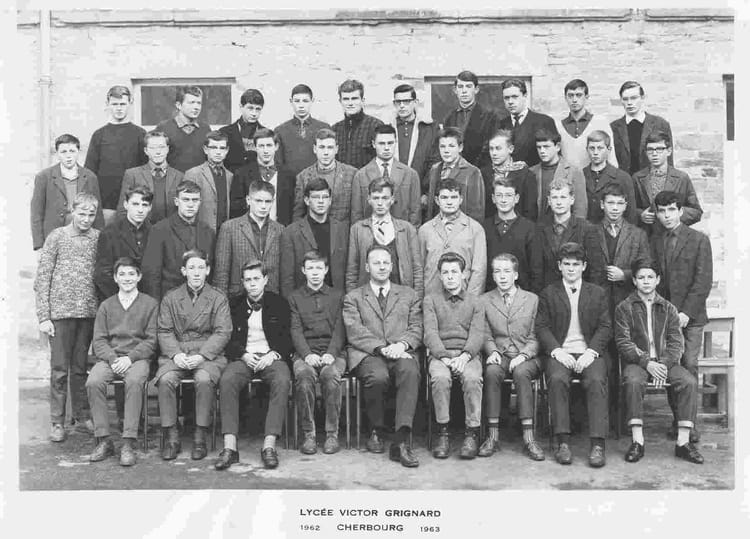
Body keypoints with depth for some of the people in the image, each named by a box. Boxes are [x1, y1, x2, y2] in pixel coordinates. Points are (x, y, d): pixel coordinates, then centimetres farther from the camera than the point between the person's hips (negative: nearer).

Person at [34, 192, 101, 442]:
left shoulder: (99, 238, 6)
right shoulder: (57, 237, -1)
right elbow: (42, 279, -2)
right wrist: (43, 316, -7)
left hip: (89, 312, 2)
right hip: (60, 312, -2)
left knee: (81, 367, 10)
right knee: (59, 368, 2)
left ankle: (82, 415, 21)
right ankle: (57, 422, 10)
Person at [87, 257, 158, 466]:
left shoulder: (150, 304, 8)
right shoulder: (106, 305, 16)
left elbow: (152, 340, 2)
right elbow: (98, 340, 9)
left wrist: (130, 358, -13)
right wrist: (113, 359, -10)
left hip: (138, 358, -3)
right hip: (109, 357, 3)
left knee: (134, 381, -35)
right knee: (93, 382, -28)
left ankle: (128, 444, -32)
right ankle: (103, 440, -18)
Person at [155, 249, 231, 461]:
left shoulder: (218, 298, 7)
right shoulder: (170, 298, 12)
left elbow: (222, 332, -1)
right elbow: (164, 331, 6)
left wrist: (202, 356, -16)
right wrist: (176, 354, -13)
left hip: (208, 353, -1)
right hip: (176, 353, 2)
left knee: (204, 379, -32)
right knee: (165, 379, -28)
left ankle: (200, 438, -20)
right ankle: (172, 438, -16)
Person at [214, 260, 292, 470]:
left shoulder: (279, 303, 11)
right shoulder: (234, 305, 13)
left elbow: (288, 338, 7)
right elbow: (228, 339, 9)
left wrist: (273, 355, -12)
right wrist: (243, 355, -10)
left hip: (272, 357, -1)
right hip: (243, 358, 1)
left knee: (282, 381, -34)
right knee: (227, 380, -32)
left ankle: (269, 445, -36)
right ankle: (230, 447, -34)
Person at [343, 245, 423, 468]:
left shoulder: (409, 295, 23)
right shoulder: (353, 297, 17)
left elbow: (416, 329, 11)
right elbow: (355, 332, 1)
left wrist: (402, 344, -12)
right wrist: (382, 348, -15)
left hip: (401, 353, 1)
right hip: (366, 355, -1)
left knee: (410, 372, -35)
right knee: (378, 376, -36)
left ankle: (402, 441, -38)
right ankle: (376, 431, -8)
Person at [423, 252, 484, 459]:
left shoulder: (474, 301, 16)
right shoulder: (431, 300, 15)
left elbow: (477, 334, 3)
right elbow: (430, 333, 2)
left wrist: (464, 357, -16)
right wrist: (444, 357, -15)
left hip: (468, 354, 0)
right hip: (439, 353, 0)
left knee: (472, 378, -33)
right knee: (440, 378, -33)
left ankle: (472, 433, -23)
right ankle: (442, 433, -22)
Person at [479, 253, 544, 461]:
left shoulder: (532, 299, 8)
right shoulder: (484, 301, 10)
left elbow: (535, 337, 4)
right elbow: (486, 336, 10)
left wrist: (523, 355, -14)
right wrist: (493, 351, -11)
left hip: (527, 357, -1)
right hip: (499, 356, 1)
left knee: (521, 372, -35)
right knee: (491, 372, -33)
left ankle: (528, 438, -32)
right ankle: (493, 435, -27)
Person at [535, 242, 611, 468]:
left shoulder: (597, 293, 17)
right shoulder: (548, 294, 14)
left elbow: (605, 327, 7)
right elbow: (542, 328, 5)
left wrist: (591, 352, -10)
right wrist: (557, 350, -13)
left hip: (589, 353, 1)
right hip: (559, 352, 0)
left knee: (596, 381, -30)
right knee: (557, 379, -32)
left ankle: (597, 445, -31)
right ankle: (563, 442, -29)